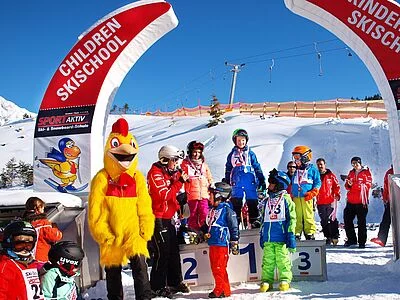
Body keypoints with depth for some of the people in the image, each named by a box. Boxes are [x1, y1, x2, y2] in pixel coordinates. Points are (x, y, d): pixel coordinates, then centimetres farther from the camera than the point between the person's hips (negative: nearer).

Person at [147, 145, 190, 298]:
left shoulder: (170, 172, 15)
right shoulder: (155, 173, -14)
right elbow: (164, 195, -23)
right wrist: (179, 181, -20)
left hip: (168, 218, 9)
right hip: (157, 218, -9)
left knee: (174, 251, 14)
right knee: (162, 252, -6)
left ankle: (175, 282, 25)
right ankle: (158, 287, 3)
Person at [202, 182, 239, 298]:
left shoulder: (227, 210, -9)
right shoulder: (212, 210, 16)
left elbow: (234, 228, -10)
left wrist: (234, 243, -11)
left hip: (222, 244, -9)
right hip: (212, 244, 9)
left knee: (219, 269, -8)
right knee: (215, 268, 11)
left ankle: (222, 290, 0)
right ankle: (220, 289, 20)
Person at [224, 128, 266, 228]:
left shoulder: (250, 153, 7)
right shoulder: (232, 154, 11)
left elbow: (257, 167, 9)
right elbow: (228, 170, 17)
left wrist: (262, 180, 6)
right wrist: (226, 182, 15)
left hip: (250, 182, -1)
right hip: (237, 183, 1)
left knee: (252, 202, 1)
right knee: (236, 203, 1)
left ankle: (254, 220, 10)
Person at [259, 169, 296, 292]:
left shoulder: (286, 199, 2)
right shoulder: (267, 201, 16)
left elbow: (292, 218, -1)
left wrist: (291, 235, -8)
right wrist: (262, 235, 18)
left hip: (282, 238, -4)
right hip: (268, 239, 5)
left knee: (283, 260, -2)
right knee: (267, 261, 5)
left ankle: (285, 281, 7)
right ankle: (266, 281, 10)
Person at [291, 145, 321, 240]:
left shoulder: (312, 169, 2)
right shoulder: (296, 171, 17)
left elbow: (318, 182, 2)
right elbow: (292, 184, 23)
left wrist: (312, 193, -9)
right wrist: (291, 194, 14)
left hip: (307, 198, -4)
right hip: (296, 198, 4)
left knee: (308, 216, -5)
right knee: (297, 216, 4)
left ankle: (310, 233, 4)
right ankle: (297, 233, 10)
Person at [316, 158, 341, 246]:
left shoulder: (331, 175, 3)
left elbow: (337, 186, 5)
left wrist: (337, 195, -7)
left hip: (330, 202, -3)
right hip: (320, 203, 3)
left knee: (332, 220, -9)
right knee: (324, 221, 7)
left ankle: (335, 237, -3)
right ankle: (328, 237, 16)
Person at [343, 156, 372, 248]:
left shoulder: (366, 172, -1)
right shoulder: (351, 172, 15)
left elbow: (367, 185, -12)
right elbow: (346, 186, 13)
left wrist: (354, 184, -21)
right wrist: (348, 184, -12)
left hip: (361, 202, -5)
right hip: (351, 201, 5)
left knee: (361, 222, 0)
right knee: (347, 220, 5)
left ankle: (362, 242, 8)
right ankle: (351, 239, 20)